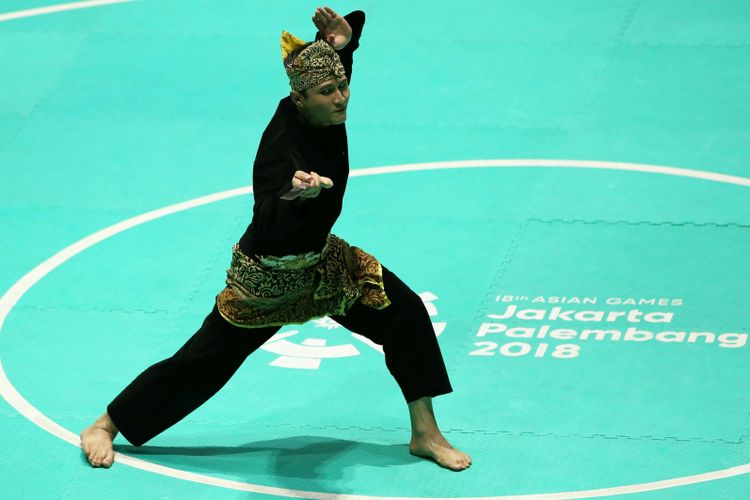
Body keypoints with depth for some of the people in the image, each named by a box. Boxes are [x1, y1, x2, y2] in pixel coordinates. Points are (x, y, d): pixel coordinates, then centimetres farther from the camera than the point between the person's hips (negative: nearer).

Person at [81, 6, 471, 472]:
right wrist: (299, 195, -65)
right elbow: (272, 226, -43)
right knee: (203, 360, 2)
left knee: (406, 313, 1)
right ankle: (102, 429, 19)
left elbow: (329, 63, 6)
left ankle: (425, 433, 14)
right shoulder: (282, 146, -35)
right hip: (270, 276, -7)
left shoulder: (325, 111, -13)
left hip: (321, 258, 7)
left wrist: (344, 38, -19)